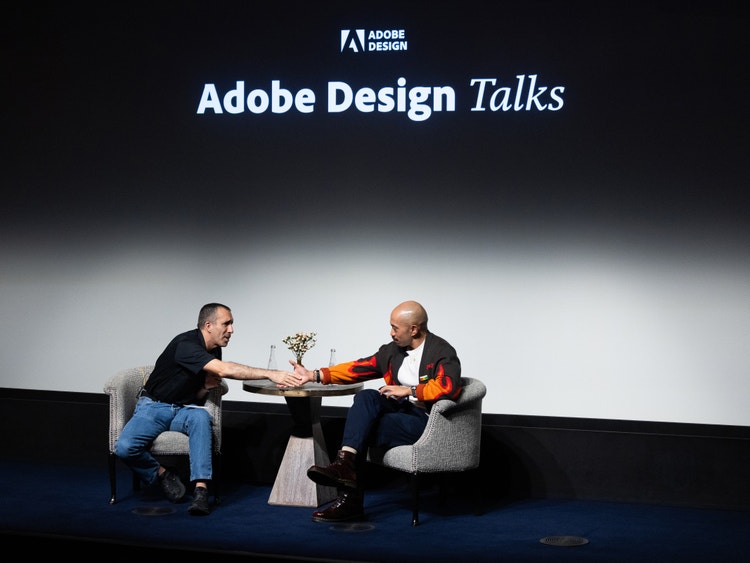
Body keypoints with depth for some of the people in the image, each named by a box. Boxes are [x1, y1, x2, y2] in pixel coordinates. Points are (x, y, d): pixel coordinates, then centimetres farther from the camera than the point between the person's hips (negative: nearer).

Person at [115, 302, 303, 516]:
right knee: (125, 447, -33)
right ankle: (162, 474, -3)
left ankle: (200, 490, -39)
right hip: (154, 407, -5)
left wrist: (206, 387, -10)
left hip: (183, 410, 5)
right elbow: (223, 370, -37)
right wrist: (270, 374, -40)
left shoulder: (214, 351, 5)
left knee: (200, 416, -33)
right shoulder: (186, 344, -22)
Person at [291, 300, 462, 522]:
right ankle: (345, 464, -33)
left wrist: (409, 391, -20)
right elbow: (359, 368, 15)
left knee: (361, 430, -23)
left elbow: (449, 386, -26)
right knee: (366, 397, -21)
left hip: (425, 423, -7)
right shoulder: (393, 350, 13)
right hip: (399, 411, 7)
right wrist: (315, 375, 9)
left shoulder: (442, 352, -8)